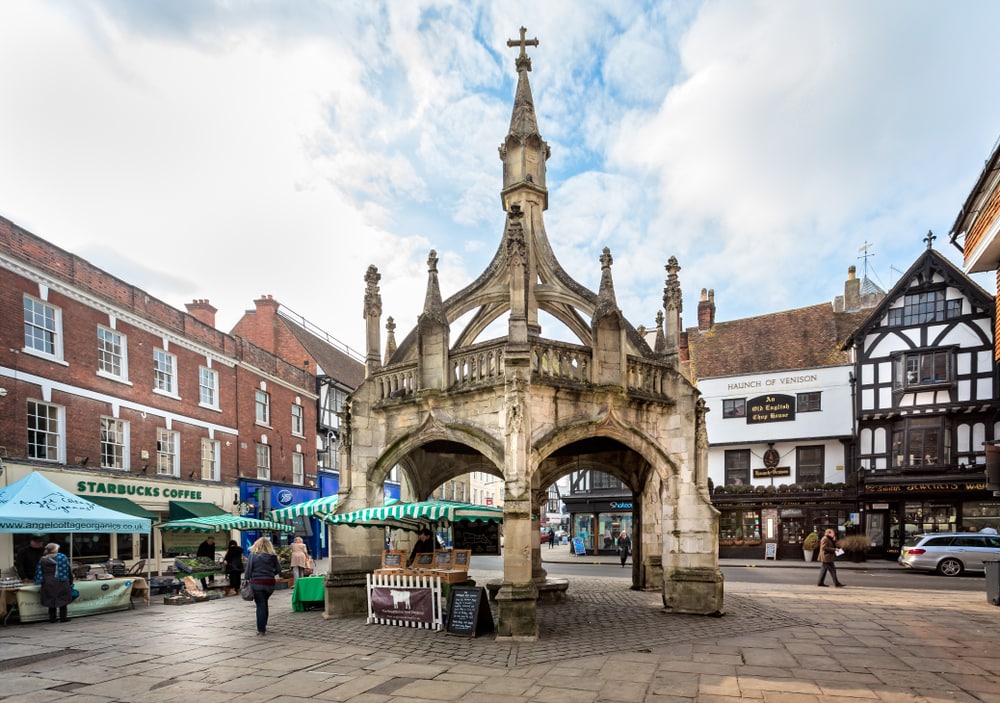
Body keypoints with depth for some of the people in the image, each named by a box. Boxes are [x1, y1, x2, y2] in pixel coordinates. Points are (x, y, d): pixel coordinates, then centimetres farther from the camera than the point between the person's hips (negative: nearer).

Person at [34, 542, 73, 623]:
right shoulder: (62, 557, -2)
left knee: (51, 601, 11)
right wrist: (70, 582, 10)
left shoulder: (42, 560, 6)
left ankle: (52, 618, 13)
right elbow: (68, 571, 1)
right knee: (63, 600, 4)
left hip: (47, 584, 3)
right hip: (61, 583, -3)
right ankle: (63, 617, 3)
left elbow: (39, 573, 8)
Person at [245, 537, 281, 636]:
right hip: (270, 583, 3)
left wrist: (248, 579, 5)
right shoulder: (273, 556, 0)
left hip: (257, 583, -3)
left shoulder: (252, 555, -6)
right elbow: (279, 570, 3)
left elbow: (248, 569, -8)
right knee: (264, 604, 21)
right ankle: (264, 625, 26)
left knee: (260, 606, 1)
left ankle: (261, 630, 1)